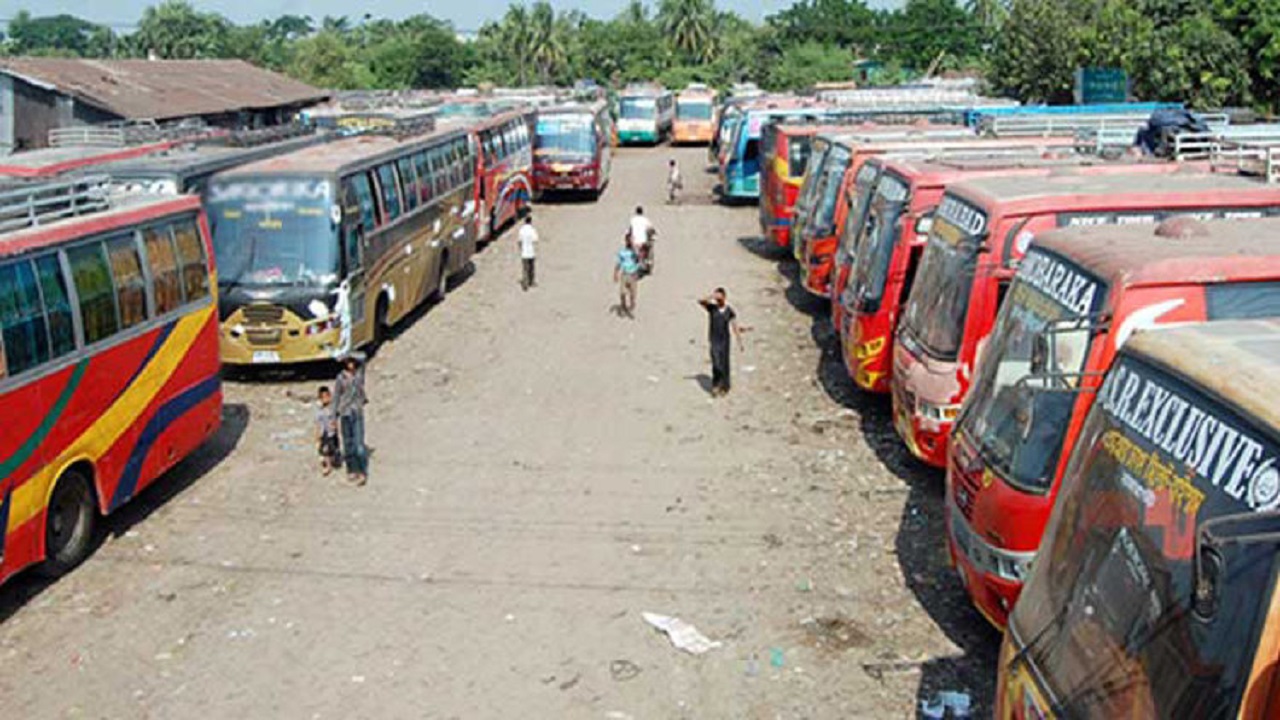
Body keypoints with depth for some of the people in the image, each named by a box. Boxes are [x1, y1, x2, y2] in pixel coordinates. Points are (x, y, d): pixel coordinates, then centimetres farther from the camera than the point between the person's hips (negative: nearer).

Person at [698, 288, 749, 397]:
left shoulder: (730, 311, -2)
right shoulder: (712, 308, -2)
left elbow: (735, 328, 0)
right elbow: (700, 302, -17)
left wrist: (740, 342, -2)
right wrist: (711, 296, -31)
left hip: (724, 341, 1)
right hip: (714, 341, 0)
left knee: (724, 364, 8)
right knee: (716, 363, -6)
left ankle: (724, 386, 21)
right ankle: (716, 385, 4)